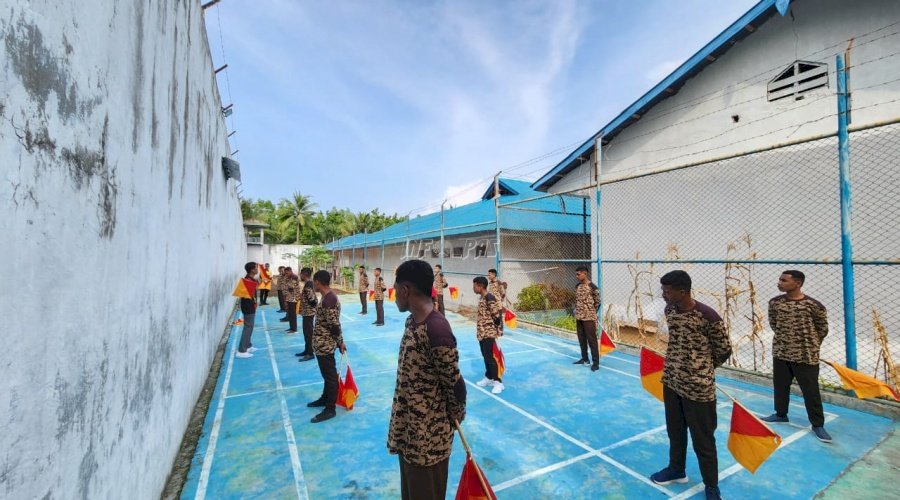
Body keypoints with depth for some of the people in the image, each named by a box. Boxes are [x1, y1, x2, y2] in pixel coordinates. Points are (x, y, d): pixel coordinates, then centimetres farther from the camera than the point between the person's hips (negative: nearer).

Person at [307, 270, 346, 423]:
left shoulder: (329, 300, -25)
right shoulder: (328, 297, 7)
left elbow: (335, 326, -22)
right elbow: (333, 324, 13)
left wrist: (340, 342, -11)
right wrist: (339, 342, 17)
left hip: (326, 345, -10)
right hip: (322, 343, 10)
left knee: (330, 375, 3)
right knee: (327, 374, 23)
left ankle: (330, 409, 16)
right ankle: (325, 398, 40)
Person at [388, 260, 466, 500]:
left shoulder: (436, 328, -30)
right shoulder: (412, 321, 0)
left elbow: (455, 382, -21)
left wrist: (457, 415, -4)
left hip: (429, 435, -8)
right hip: (408, 428, 8)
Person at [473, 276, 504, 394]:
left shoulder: (489, 298, -19)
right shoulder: (482, 298, 10)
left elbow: (497, 315, -19)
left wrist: (497, 330, -13)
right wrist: (479, 331, 15)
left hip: (489, 333, -9)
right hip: (482, 333, 9)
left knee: (490, 357, -4)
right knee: (486, 357, 17)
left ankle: (498, 382, 6)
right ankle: (489, 378, 30)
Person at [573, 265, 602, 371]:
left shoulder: (592, 287, -13)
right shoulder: (577, 286, 8)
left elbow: (597, 302, -5)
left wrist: (591, 313, 1)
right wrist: (577, 312, 12)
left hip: (589, 318, -7)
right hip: (579, 317, 7)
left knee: (592, 340, -2)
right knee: (581, 339, 14)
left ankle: (596, 362, 6)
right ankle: (584, 358, 27)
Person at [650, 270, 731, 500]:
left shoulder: (708, 316, -21)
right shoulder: (669, 309, -2)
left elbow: (724, 350, -7)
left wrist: (702, 369, 6)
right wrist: (676, 367, 9)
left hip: (698, 388, -6)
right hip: (671, 382, 6)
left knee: (703, 440, 10)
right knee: (675, 431, 22)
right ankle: (676, 470, 43)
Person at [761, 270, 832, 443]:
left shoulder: (813, 305, -12)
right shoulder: (775, 302, -2)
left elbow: (823, 328, 2)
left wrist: (810, 345, 6)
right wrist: (784, 337, 12)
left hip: (806, 356, -4)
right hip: (780, 352, 4)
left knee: (811, 391, 4)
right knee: (780, 386, 15)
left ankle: (818, 424, 21)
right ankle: (781, 414, 33)